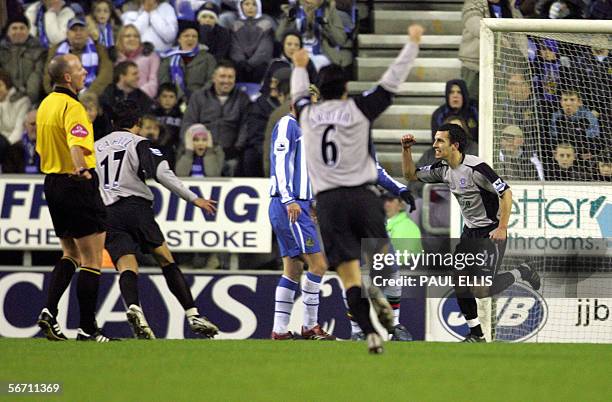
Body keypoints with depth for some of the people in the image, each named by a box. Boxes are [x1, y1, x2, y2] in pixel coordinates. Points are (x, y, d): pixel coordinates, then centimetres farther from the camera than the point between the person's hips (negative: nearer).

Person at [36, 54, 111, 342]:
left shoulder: (46, 105, 11)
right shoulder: (72, 107, -17)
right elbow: (75, 145, -35)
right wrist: (81, 168, -49)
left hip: (52, 183, 9)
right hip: (78, 186, -9)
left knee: (70, 255, 20)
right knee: (92, 261, -2)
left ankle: (50, 310, 3)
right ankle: (87, 328, -1)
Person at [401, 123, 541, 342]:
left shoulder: (475, 168, -22)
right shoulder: (443, 169, 2)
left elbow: (506, 193, -22)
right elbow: (411, 175, 13)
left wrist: (502, 228, -23)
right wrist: (406, 150, -4)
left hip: (491, 232, -8)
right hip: (469, 232, 8)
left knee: (481, 290, -14)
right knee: (459, 284, 0)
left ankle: (521, 273, 11)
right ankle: (476, 334, 12)